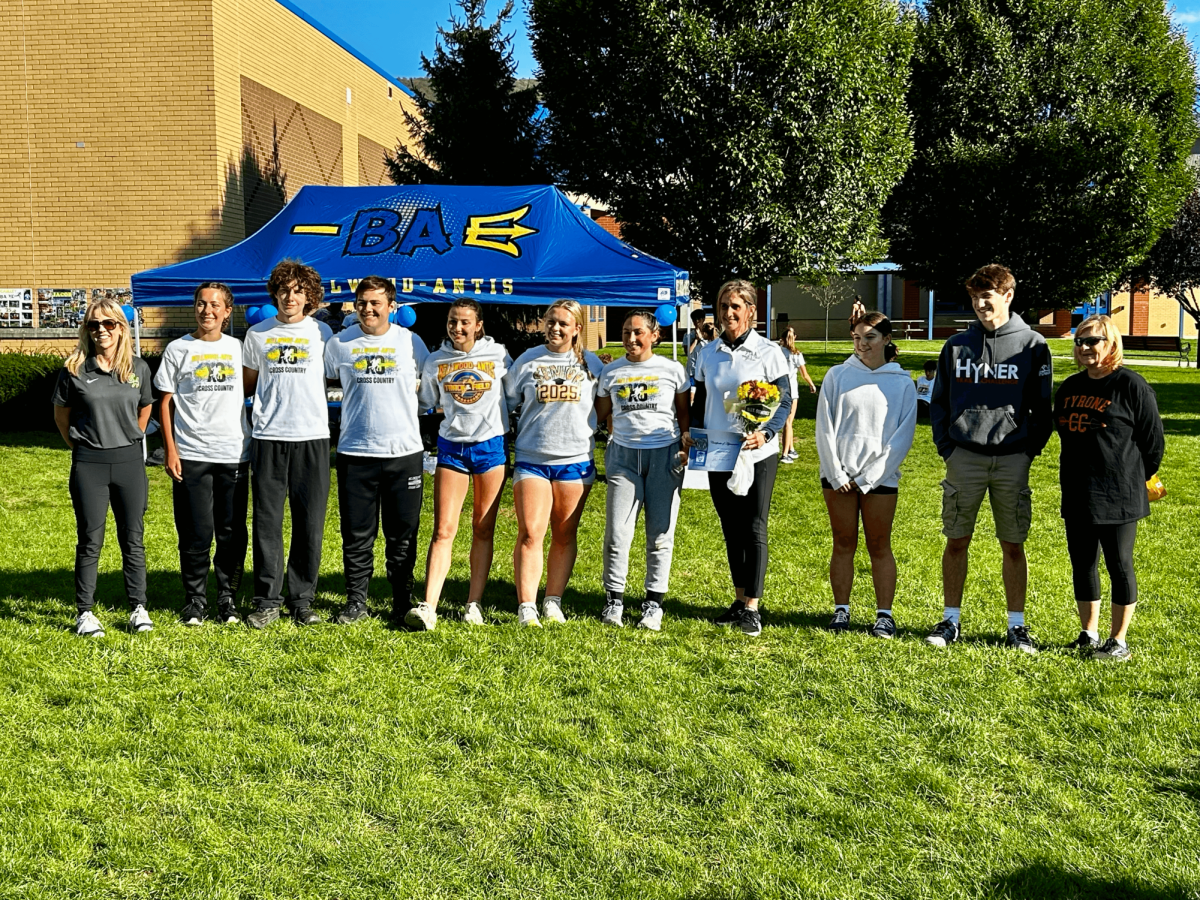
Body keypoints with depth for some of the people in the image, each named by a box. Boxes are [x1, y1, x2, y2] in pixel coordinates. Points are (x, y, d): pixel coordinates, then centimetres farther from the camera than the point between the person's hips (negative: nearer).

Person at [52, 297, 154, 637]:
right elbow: (61, 413, 10)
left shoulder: (138, 368, 2)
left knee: (132, 539, 6)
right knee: (90, 541, 3)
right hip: (88, 464, -1)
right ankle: (85, 612, 11)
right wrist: (81, 445, 11)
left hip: (129, 461, 1)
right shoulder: (75, 369, -3)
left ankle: (139, 608, 14)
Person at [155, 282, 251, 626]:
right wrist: (170, 449, -4)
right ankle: (194, 599, 13)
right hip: (191, 455, -2)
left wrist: (254, 443, 8)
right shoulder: (178, 349, 4)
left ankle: (227, 597, 17)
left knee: (233, 533, 5)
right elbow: (165, 402, 4)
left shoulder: (239, 348, 9)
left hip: (235, 454, 2)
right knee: (196, 533, 0)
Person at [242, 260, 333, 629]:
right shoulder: (258, 333, 10)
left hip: (312, 436, 0)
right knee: (267, 522, 0)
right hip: (268, 437, 0)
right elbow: (247, 384, 20)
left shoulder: (321, 333, 7)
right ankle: (267, 602, 8)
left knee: (310, 523, 2)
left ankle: (302, 600, 12)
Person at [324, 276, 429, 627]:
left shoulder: (411, 342, 3)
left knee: (403, 534, 5)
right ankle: (356, 602, 14)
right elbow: (328, 382, 19)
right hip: (355, 453, 0)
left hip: (404, 452, 0)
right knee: (356, 535, 4)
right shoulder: (339, 343, 4)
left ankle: (403, 603, 17)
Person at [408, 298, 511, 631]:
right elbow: (423, 403, 15)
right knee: (443, 530, -7)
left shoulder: (498, 355, 1)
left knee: (483, 529, 4)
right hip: (451, 447, 1)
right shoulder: (436, 361, 5)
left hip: (491, 446, -1)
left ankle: (474, 603, 10)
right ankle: (428, 607, -12)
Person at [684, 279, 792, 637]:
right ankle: (740, 600, 22)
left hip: (757, 455, -4)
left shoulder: (768, 351, -4)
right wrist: (692, 432, -4)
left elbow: (785, 402, -5)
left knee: (754, 529, -3)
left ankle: (753, 608, 1)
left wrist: (766, 433, -22)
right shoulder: (708, 353, 7)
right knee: (731, 529, 11)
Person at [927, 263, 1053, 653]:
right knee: (956, 542, 6)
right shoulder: (957, 345, 7)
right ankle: (950, 620, 17)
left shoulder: (1032, 345, 1)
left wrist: (1030, 449, -5)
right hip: (964, 457, 2)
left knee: (1013, 545, 5)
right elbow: (939, 402, 12)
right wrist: (946, 446, 3)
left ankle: (1017, 625, 15)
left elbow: (1043, 407, 3)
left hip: (1012, 460, -2)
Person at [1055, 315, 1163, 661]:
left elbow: (1153, 439, -5)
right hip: (1077, 496, 7)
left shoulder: (1131, 385, -10)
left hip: (1118, 497, -7)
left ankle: (1119, 642, 12)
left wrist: (1135, 477, 5)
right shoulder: (1070, 387, 11)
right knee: (1082, 566, 12)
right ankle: (1089, 635, 25)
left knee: (1119, 567, 2)